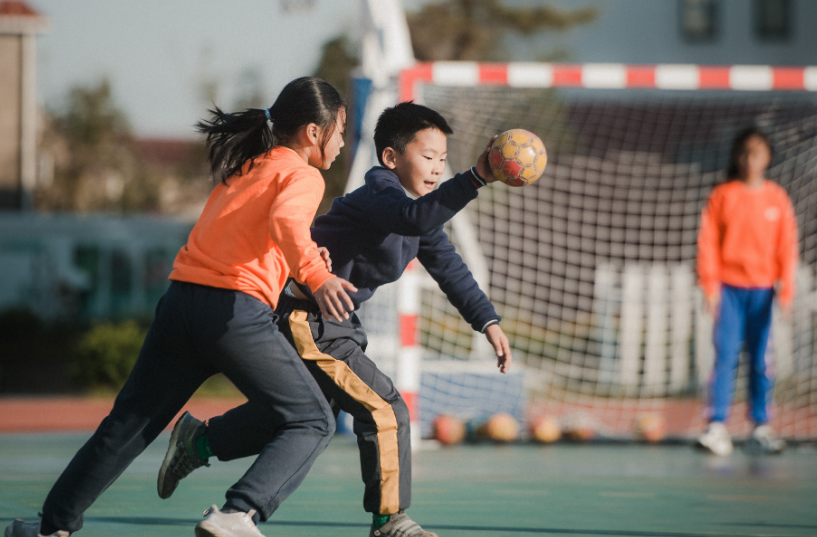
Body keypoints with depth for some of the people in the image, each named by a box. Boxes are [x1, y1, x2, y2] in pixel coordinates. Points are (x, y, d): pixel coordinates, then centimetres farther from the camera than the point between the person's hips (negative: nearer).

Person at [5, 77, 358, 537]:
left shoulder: (244, 168, 25)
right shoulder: (303, 175, 1)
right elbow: (285, 221, -20)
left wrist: (296, 263, 27)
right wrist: (316, 274, -35)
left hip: (182, 295, 7)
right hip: (236, 309, -7)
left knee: (132, 420, 19)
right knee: (312, 422, 2)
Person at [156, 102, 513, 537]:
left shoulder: (418, 204, 9)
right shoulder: (379, 193, -22)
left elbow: (449, 268, 16)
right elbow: (415, 218, -45)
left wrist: (488, 322, 10)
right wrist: (476, 178, -52)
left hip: (329, 320, 11)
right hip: (303, 319, -11)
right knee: (385, 410, -12)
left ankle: (199, 440, 41)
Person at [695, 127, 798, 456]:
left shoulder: (777, 199, 5)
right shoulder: (723, 195, 2)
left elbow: (787, 246, 5)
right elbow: (708, 241, 1)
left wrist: (786, 291, -1)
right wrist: (711, 286, -6)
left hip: (763, 289, 1)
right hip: (730, 288, -1)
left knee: (761, 360, 2)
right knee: (725, 356, -8)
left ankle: (761, 428, 6)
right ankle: (717, 428, -10)